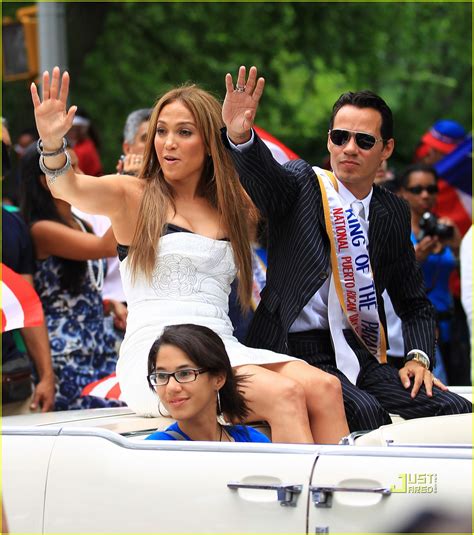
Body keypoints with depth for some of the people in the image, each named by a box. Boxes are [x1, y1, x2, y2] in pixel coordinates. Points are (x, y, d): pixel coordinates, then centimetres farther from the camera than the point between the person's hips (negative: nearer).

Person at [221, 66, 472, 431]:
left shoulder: (393, 213, 15)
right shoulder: (302, 184, 3)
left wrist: (418, 357, 2)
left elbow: (413, 301, 22)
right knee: (365, 411, -33)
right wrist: (240, 135, -45)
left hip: (362, 357, 5)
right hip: (299, 350, -5)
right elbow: (264, 174, -22)